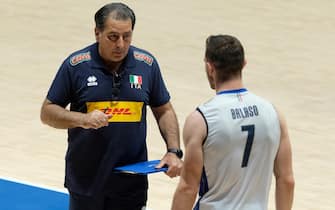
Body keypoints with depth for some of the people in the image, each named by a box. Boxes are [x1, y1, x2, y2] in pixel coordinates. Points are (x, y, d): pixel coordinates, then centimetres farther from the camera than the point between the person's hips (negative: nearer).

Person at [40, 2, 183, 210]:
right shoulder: (76, 65, -8)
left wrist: (174, 151, -5)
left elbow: (164, 111, 10)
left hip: (132, 183, 1)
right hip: (86, 181, -1)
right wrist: (82, 119, -20)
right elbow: (47, 111, -2)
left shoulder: (147, 64, -1)